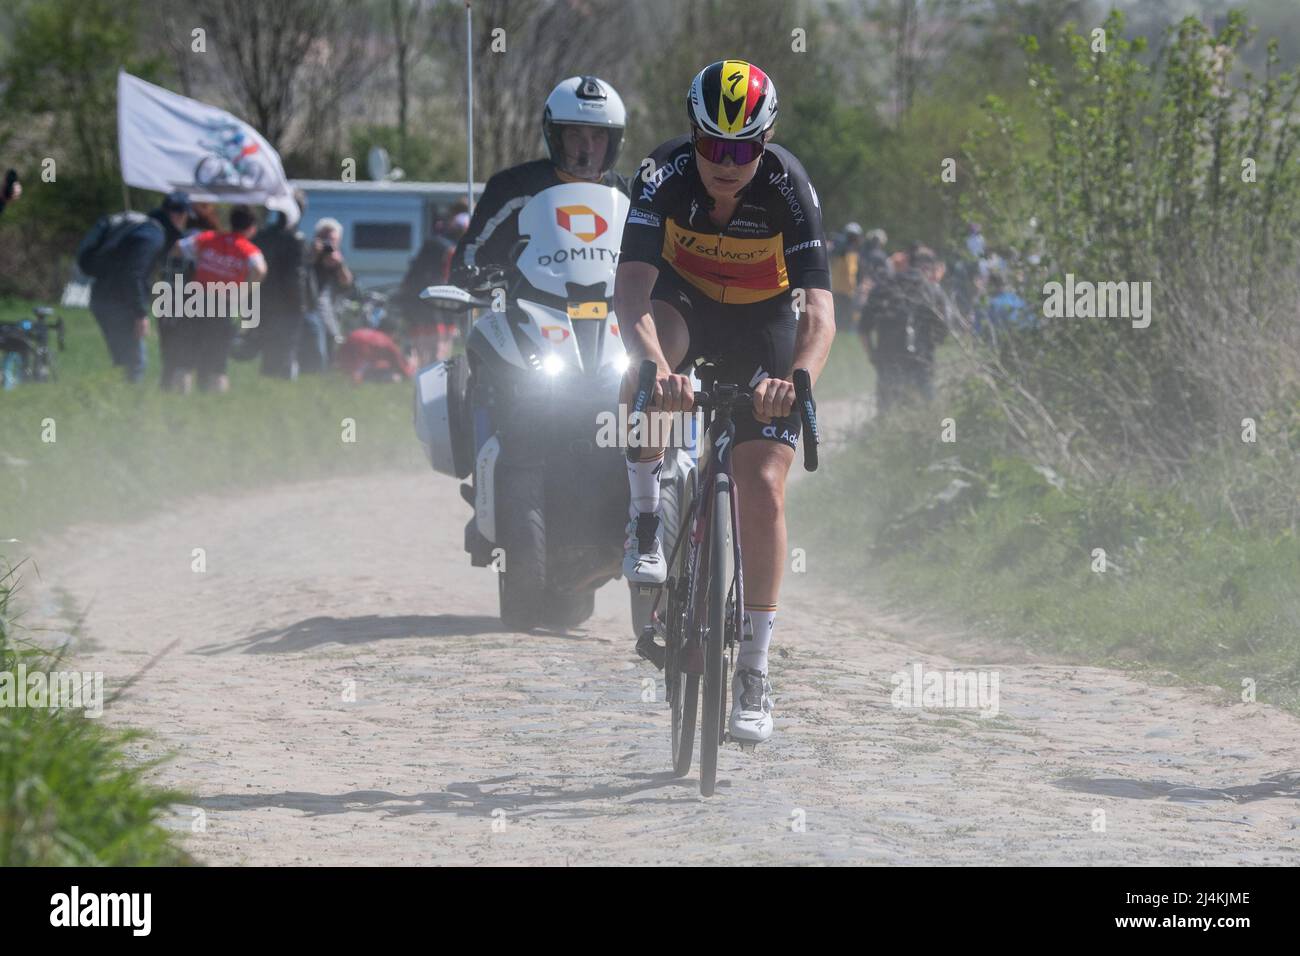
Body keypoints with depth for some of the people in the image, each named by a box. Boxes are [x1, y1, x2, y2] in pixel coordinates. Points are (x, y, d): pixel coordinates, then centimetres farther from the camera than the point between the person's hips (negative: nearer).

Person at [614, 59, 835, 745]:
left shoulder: (787, 187, -28)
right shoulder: (667, 175, -27)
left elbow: (818, 311, -35)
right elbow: (630, 291, -36)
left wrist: (798, 377, -55)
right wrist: (655, 366, -55)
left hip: (763, 323, 0)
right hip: (684, 301, 0)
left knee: (762, 489, -12)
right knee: (646, 383, -37)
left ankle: (754, 671, -3)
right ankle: (645, 520, -14)